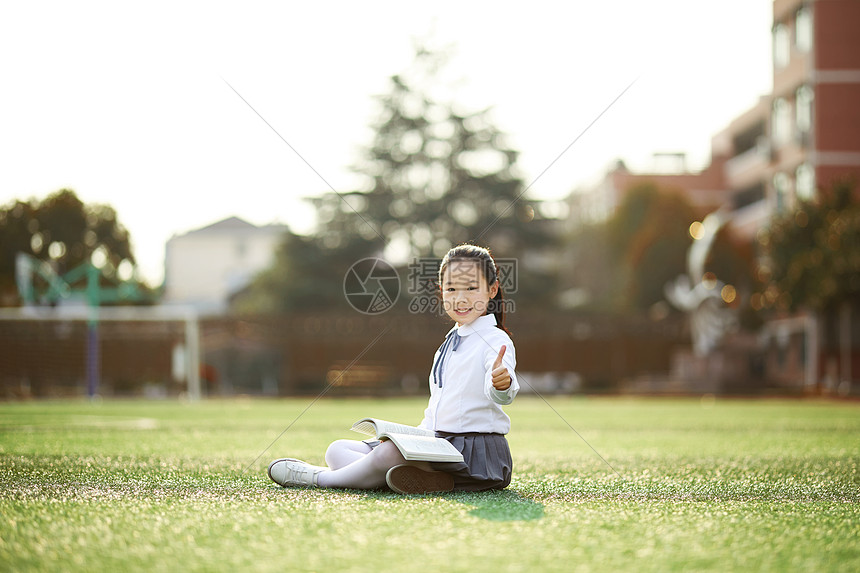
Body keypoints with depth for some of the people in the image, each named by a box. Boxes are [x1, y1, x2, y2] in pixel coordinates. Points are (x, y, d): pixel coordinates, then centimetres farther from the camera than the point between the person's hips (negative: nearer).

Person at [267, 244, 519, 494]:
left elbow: (499, 395, -26)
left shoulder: (495, 340, -7)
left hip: (475, 449, -10)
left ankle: (321, 477, -11)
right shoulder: (449, 343, 21)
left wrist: (502, 382, -50)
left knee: (390, 452, -36)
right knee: (337, 450, 1)